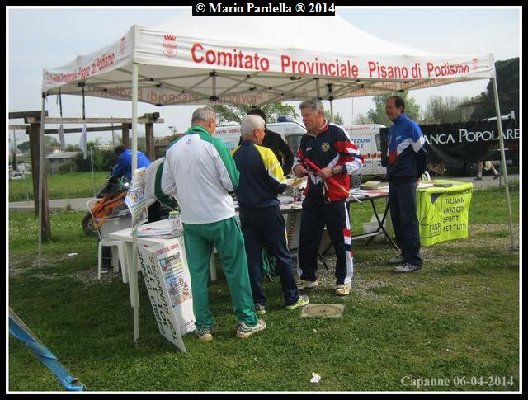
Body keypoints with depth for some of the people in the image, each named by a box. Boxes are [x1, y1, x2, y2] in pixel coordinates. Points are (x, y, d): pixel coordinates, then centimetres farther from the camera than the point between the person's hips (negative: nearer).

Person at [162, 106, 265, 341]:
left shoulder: (173, 149, 2)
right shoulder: (214, 144, -11)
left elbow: (167, 187, 6)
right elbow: (232, 182, -12)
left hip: (190, 221, 4)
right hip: (220, 218, -4)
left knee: (198, 273, 12)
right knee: (236, 269, 8)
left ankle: (203, 326, 19)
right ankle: (247, 322, 16)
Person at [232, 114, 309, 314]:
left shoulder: (233, 155, -2)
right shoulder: (265, 153, -15)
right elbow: (280, 185, -15)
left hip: (245, 213, 4)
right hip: (268, 211, -4)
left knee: (252, 257, 10)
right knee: (282, 255, 8)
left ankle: (258, 302, 15)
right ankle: (292, 298, 17)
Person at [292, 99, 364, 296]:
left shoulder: (336, 133, -10)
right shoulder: (305, 139, 11)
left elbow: (357, 161, -11)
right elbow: (299, 159, 24)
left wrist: (333, 171, -20)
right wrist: (298, 167, 1)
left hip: (335, 197, -6)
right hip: (312, 197, 6)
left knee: (341, 239, 2)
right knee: (306, 239, 9)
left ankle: (344, 280, 19)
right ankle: (308, 277, 27)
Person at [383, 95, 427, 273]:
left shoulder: (410, 126, -9)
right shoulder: (391, 129, 16)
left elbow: (421, 152, -9)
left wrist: (417, 174, -1)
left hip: (406, 180, -9)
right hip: (393, 180, 9)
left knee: (408, 219, -8)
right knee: (396, 218, 12)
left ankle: (414, 260, -5)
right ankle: (405, 252, 23)